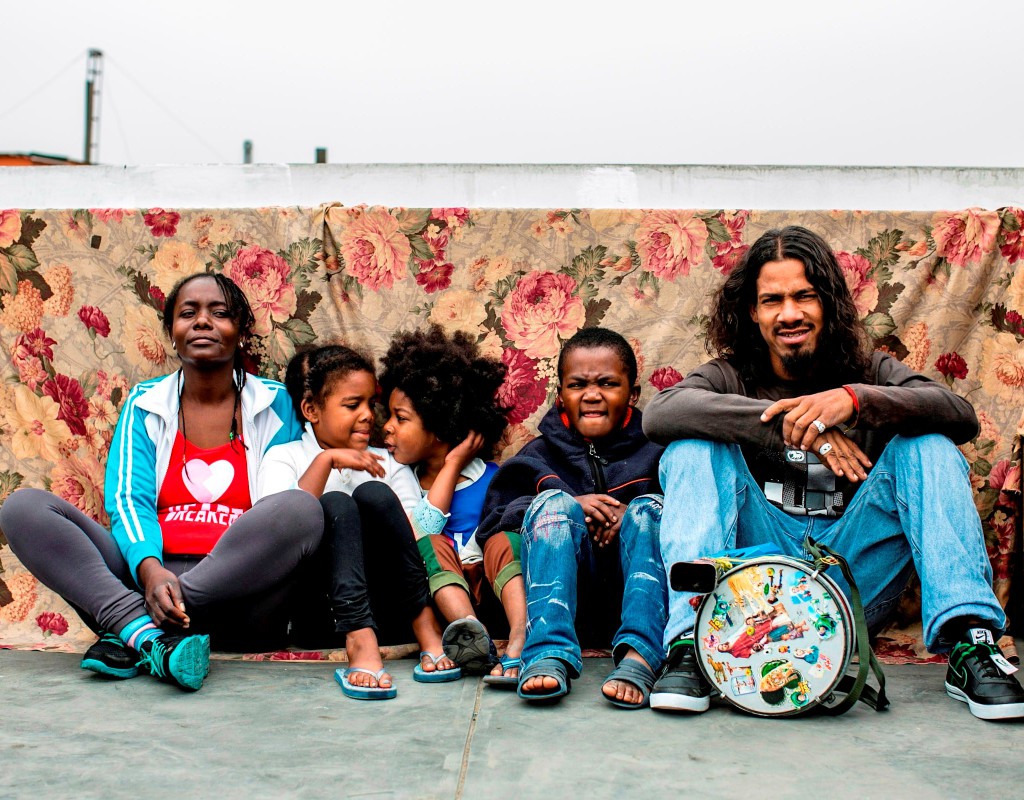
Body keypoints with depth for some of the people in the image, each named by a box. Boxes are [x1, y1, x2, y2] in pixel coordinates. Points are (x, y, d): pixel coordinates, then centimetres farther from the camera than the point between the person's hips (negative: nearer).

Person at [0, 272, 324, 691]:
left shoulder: (274, 404, 10)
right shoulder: (145, 404, 14)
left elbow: (288, 514, 6)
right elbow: (129, 501, 0)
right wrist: (150, 571, -22)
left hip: (237, 596, -1)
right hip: (146, 580, 2)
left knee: (301, 507, -31)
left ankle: (129, 636, -28)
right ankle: (147, 633, -35)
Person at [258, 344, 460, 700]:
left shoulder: (388, 462, 21)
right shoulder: (284, 458, 12)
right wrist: (327, 460, -16)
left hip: (384, 606, 2)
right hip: (321, 607, -2)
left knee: (373, 494, -20)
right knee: (335, 504, -26)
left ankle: (426, 629, -27)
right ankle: (360, 644, -45)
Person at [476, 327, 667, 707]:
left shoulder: (654, 450, 15)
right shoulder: (539, 456, 17)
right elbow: (491, 522, 4)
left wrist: (632, 514, -16)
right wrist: (571, 506, -9)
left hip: (636, 596, 0)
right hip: (573, 600, 0)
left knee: (649, 508, -23)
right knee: (553, 500, -22)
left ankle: (638, 656, -48)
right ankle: (549, 656, -46)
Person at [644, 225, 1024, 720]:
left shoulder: (868, 371, 10)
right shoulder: (732, 376, 6)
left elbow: (962, 417, -9)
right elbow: (659, 414, -18)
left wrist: (856, 399, -27)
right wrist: (784, 422, -27)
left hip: (853, 576, 1)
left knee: (926, 444, -14)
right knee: (693, 445, -18)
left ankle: (969, 644, -26)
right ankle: (690, 639, -32)